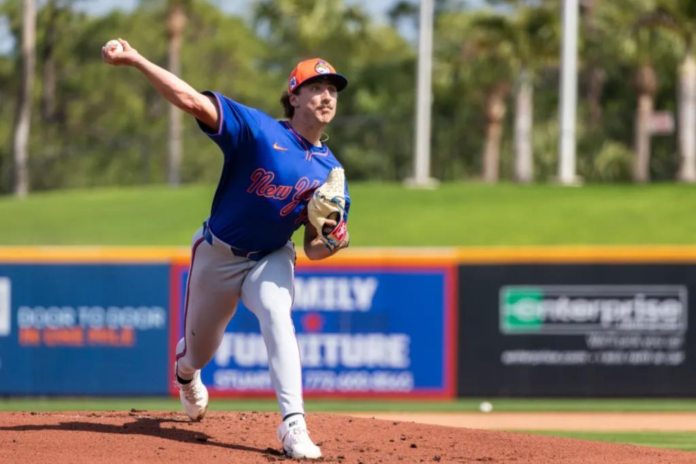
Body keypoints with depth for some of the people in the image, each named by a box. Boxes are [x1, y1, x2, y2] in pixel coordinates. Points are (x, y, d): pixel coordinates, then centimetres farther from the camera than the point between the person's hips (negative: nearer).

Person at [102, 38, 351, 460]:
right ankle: (186, 376, 56)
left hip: (271, 258, 1)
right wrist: (134, 60, -37)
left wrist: (329, 244, -28)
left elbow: (313, 247, -3)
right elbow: (192, 100, -27)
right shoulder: (259, 129, -18)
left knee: (276, 313, -32)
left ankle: (293, 425, -38)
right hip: (217, 255, -1)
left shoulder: (330, 171, -7)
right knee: (199, 350, 15)